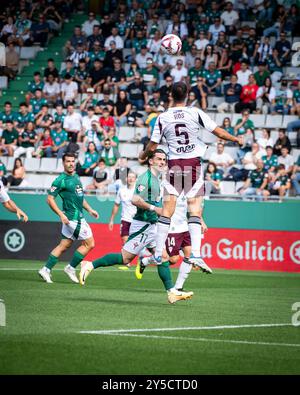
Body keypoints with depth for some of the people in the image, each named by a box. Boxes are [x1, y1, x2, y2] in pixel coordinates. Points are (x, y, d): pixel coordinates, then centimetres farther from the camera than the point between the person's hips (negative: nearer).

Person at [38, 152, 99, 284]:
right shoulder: (61, 180, -13)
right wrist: (61, 214, -21)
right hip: (73, 217, -8)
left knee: (64, 245, 11)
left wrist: (90, 209, 19)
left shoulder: (76, 177, 14)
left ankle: (46, 269, 13)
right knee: (89, 244, -6)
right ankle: (71, 268, 4)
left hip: (79, 216, 8)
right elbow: (50, 199, -14)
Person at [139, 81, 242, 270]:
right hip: (194, 163, -1)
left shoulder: (162, 118, 0)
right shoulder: (196, 113, -4)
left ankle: (158, 255, 6)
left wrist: (143, 155, 26)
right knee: (195, 210, -1)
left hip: (174, 164, 1)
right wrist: (237, 139, 18)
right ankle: (195, 254, -12)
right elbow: (218, 132, 0)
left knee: (167, 211, 4)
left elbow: (153, 146, 5)